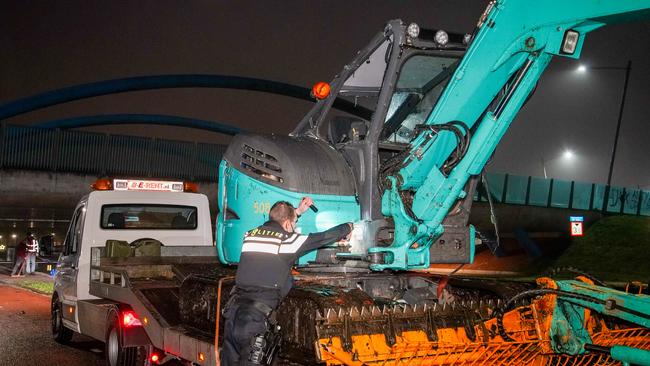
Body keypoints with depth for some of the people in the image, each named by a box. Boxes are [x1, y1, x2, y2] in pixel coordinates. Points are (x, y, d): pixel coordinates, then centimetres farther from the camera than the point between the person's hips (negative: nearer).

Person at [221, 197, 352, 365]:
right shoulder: (288, 240, 0)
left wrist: (297, 211, 45)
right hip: (257, 313, -6)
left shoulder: (250, 235, 15)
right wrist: (347, 227, 30)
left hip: (234, 305, 6)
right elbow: (323, 238, 12)